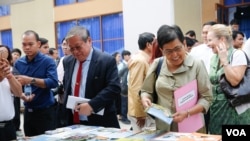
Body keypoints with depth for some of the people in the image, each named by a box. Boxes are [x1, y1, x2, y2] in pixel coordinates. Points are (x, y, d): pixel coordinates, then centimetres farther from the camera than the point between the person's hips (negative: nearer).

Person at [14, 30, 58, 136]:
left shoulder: (48, 61, -10)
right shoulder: (18, 63, 4)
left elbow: (53, 82, -22)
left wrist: (30, 80, -29)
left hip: (45, 110, -5)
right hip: (28, 110, 5)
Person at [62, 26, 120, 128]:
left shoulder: (107, 61, -11)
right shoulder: (67, 61, 8)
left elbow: (114, 88, -17)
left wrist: (92, 105, -24)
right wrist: (67, 104, 4)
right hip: (73, 122, 5)